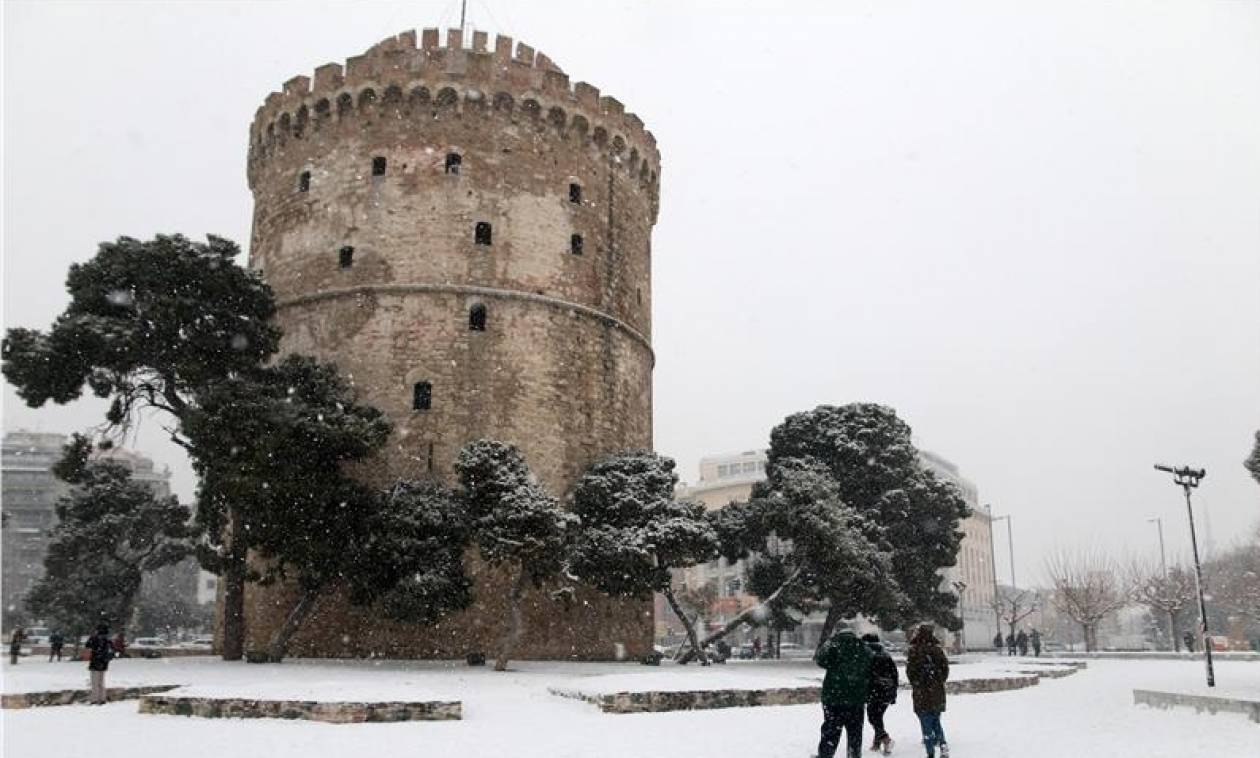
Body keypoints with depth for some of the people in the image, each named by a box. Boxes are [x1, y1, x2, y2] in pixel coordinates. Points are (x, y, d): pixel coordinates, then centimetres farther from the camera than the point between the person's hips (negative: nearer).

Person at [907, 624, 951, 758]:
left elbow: (910, 671, -9)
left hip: (921, 692, -3)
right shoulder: (937, 649, 1)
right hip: (937, 690, 4)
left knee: (926, 723, 2)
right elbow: (945, 667, 3)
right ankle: (943, 743, -2)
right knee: (936, 720, 18)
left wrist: (915, 684, 6)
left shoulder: (913, 650, -9)